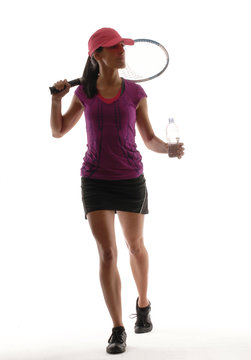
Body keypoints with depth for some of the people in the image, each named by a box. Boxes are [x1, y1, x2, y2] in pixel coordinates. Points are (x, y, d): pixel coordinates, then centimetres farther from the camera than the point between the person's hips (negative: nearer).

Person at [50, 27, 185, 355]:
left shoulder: (135, 92, 1)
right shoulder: (84, 93, 3)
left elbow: (149, 139, 3)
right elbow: (58, 131, 10)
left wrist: (169, 149, -16)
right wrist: (56, 99, -4)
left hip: (131, 180, 1)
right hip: (95, 181, 0)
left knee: (135, 246, 14)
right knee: (107, 252, -7)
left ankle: (143, 304, 41)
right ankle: (118, 330, 4)